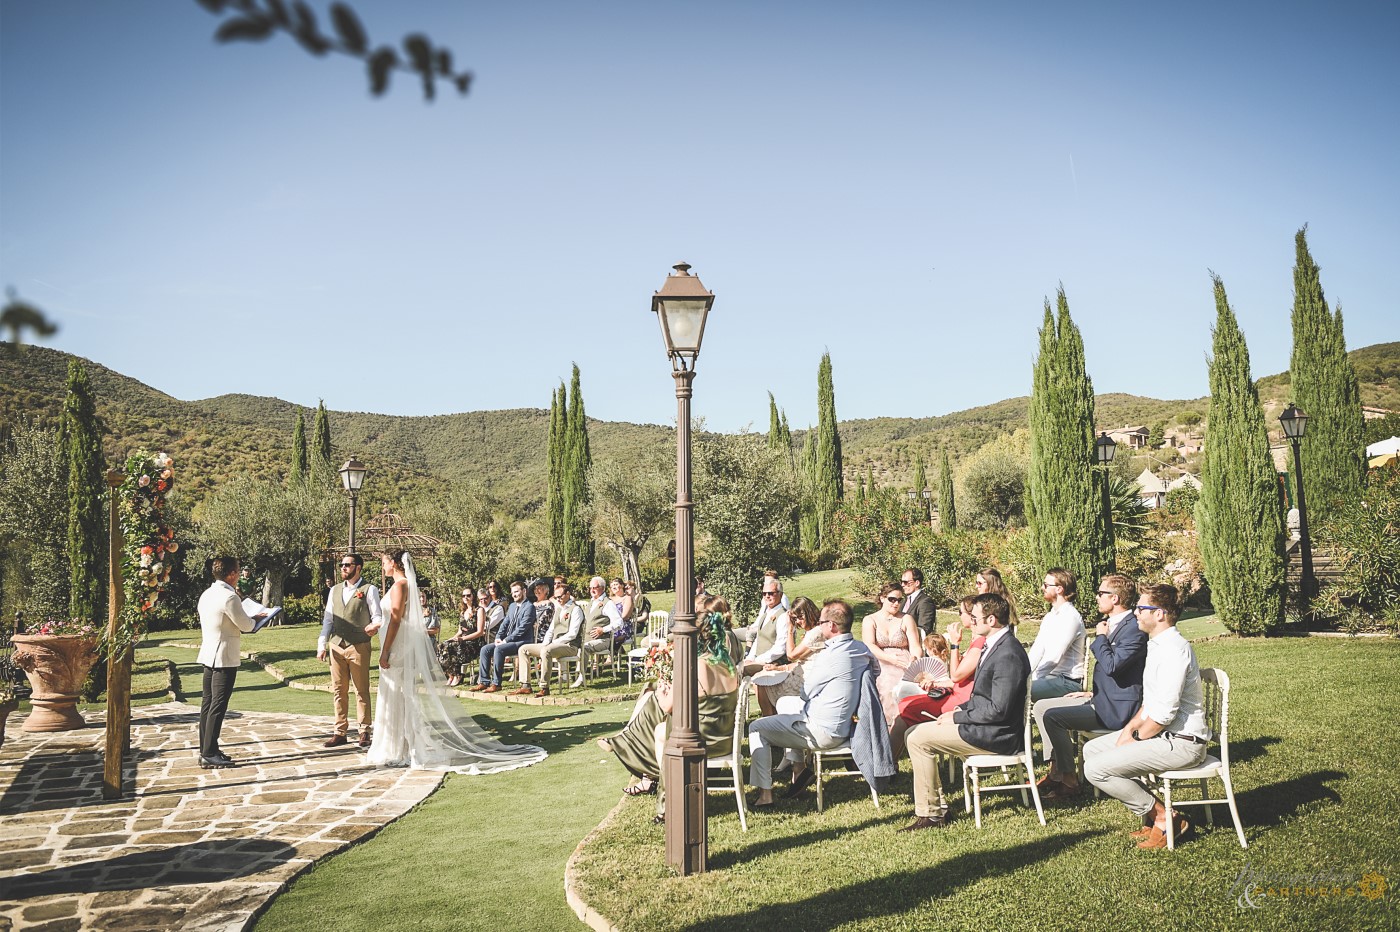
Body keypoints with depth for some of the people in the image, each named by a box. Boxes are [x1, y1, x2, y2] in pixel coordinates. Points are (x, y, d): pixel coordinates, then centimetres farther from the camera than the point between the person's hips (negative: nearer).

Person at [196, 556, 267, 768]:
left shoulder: (207, 595, 10)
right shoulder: (229, 597, -18)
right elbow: (246, 626, -11)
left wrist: (249, 619, 15)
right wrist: (255, 619, 10)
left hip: (208, 655, 9)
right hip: (224, 657, -9)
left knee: (208, 703, 12)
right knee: (218, 706, -6)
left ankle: (206, 751, 18)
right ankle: (209, 754, -4)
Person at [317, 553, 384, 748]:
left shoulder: (369, 590, -1)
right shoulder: (335, 590, 14)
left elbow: (378, 616, -4)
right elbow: (328, 619, 15)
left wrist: (375, 626, -27)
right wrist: (322, 644, 7)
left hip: (359, 646, -5)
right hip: (336, 646, 5)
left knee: (362, 691, 2)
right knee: (338, 691, 8)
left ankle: (364, 732, 10)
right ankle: (340, 732, 15)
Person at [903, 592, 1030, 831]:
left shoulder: (1008, 655, -23)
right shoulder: (994, 645, 10)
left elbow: (998, 710, -25)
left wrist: (957, 717, -16)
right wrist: (959, 711, 5)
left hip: (996, 735, -11)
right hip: (983, 724, 11)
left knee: (919, 739, -15)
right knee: (913, 733, 9)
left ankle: (930, 813, -6)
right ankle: (937, 802, 11)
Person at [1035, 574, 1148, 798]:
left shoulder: (1133, 629, -19)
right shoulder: (1113, 624, 13)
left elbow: (1112, 665, -30)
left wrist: (1101, 638, -15)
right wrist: (1092, 693, 16)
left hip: (1116, 709, -11)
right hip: (1102, 699, 11)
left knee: (1052, 716, -21)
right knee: (1041, 707, 8)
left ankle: (1069, 780, -7)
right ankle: (1056, 771, 9)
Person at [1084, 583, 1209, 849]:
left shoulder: (1173, 649, -21)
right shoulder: (1157, 644, 13)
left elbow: (1164, 712, -24)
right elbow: (1150, 701, 21)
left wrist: (1136, 740, -11)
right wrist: (1130, 728, 7)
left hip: (1181, 743, -11)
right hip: (1162, 733, 11)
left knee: (1095, 768, -17)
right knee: (1091, 749, 12)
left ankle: (1163, 816, -3)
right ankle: (1152, 815, 10)